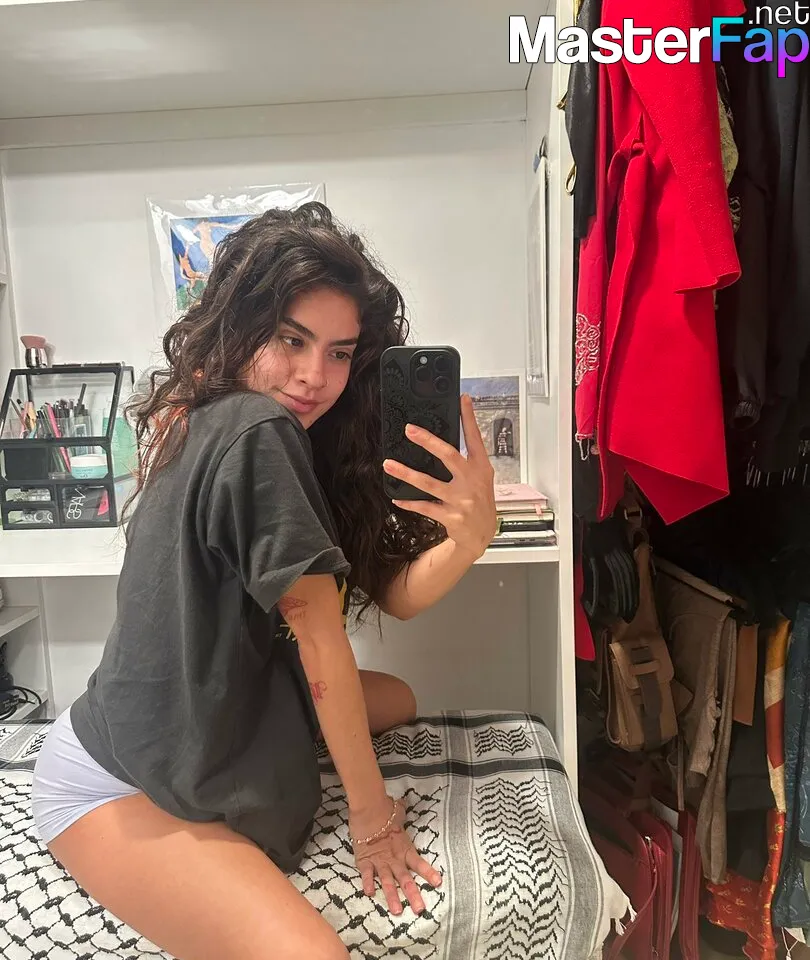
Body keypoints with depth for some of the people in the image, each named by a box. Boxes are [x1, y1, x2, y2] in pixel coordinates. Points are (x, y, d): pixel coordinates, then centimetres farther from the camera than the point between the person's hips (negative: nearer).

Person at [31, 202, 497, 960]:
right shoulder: (255, 429, -24)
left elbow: (394, 592, -4)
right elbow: (319, 630, -20)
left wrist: (471, 532, -25)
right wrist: (371, 811, -10)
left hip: (207, 731, 10)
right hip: (120, 784, -9)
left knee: (397, 700, 18)